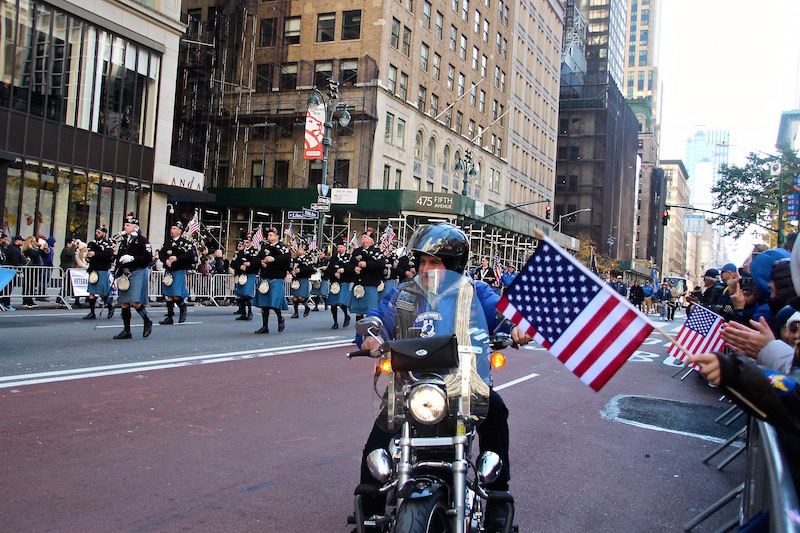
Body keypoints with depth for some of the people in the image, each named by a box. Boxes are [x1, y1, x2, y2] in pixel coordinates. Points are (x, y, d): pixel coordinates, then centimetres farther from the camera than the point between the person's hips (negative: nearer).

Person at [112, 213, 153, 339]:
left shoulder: (142, 240, -6)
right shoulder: (124, 241, 14)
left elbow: (148, 258, -14)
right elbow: (119, 259, 17)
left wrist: (132, 258, -21)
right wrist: (117, 275, 10)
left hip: (138, 273, -7)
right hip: (125, 275, 7)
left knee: (135, 302, -13)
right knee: (124, 303, 6)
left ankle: (147, 321, 12)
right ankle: (126, 331, 13)